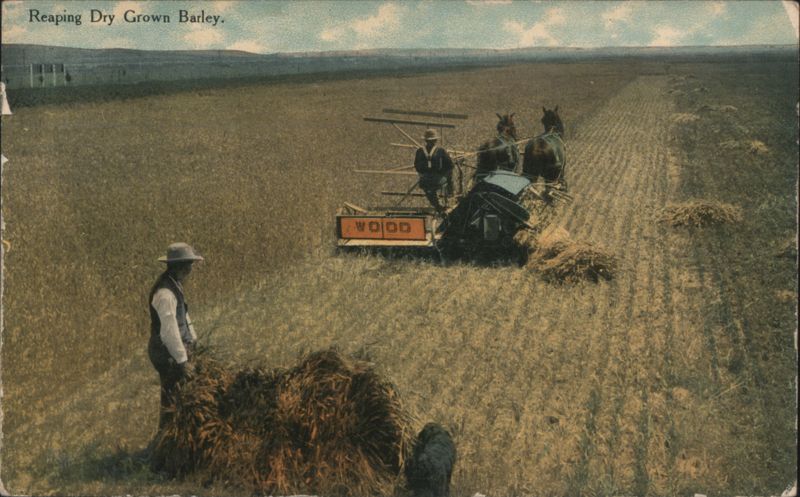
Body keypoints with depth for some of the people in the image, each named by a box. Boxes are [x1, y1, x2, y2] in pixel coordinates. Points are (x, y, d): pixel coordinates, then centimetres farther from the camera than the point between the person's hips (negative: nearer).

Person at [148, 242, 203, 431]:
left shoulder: (175, 285, 6)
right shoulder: (165, 293, -26)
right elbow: (170, 330, -27)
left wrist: (194, 341, 26)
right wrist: (182, 360, -24)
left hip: (177, 350, 10)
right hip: (167, 354, -10)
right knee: (172, 400, 0)